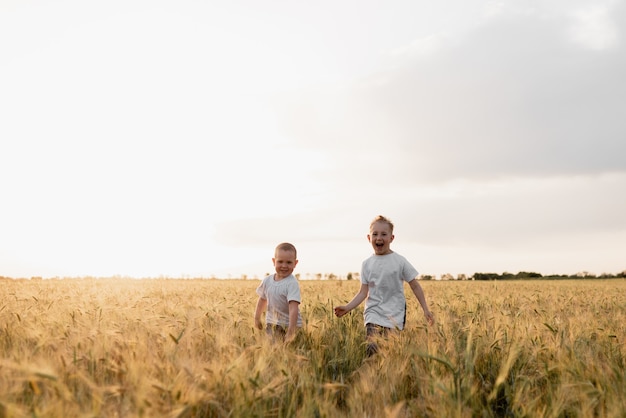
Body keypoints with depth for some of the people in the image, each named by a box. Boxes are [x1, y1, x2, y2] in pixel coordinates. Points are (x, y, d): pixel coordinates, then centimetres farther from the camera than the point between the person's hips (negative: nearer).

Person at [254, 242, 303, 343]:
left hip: (288, 325, -5)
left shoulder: (292, 284, -18)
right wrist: (257, 318, 23)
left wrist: (291, 330, -32)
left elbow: (293, 307, -25)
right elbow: (262, 299, 17)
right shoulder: (267, 280, 1)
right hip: (271, 324, 5)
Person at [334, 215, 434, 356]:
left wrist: (425, 309, 1)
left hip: (395, 317, -1)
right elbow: (363, 292, 5)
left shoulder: (400, 261, -1)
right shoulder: (367, 264, 5)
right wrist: (347, 307, -8)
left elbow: (415, 286, 5)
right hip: (373, 314, 1)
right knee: (373, 349, -16)